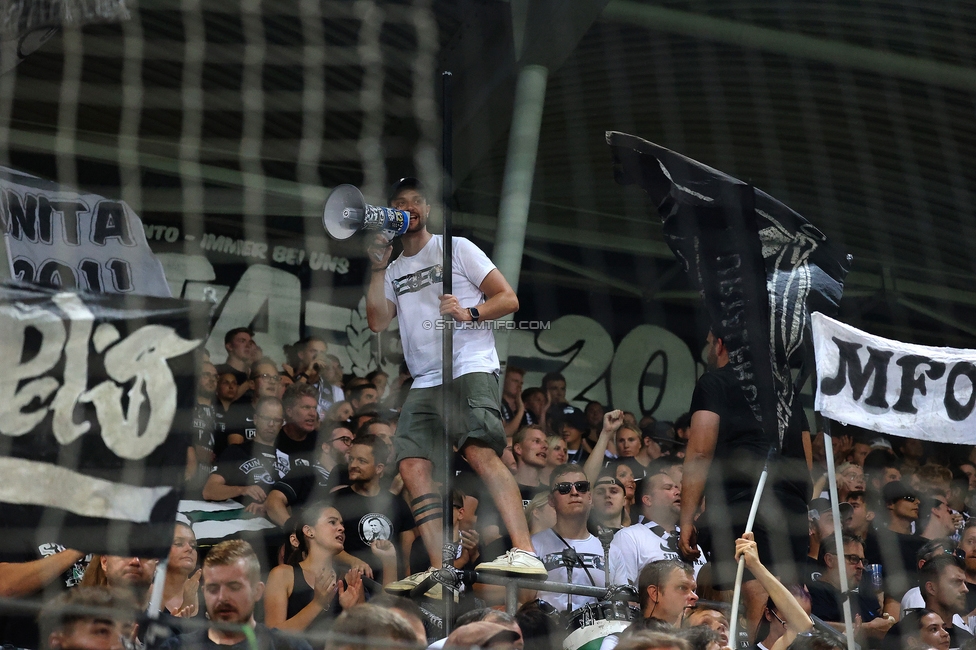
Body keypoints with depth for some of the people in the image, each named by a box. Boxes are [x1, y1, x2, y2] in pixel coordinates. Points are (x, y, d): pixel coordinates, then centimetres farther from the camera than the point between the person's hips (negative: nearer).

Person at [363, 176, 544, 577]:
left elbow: (508, 299, 5)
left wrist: (470, 313, -13)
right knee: (412, 465, -13)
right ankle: (441, 570, -15)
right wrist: (378, 269, 4)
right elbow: (377, 322, 9)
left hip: (471, 367, -6)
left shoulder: (457, 248, 10)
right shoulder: (394, 271, 23)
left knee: (479, 451, -28)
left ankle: (525, 553, -39)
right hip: (425, 381, 6)